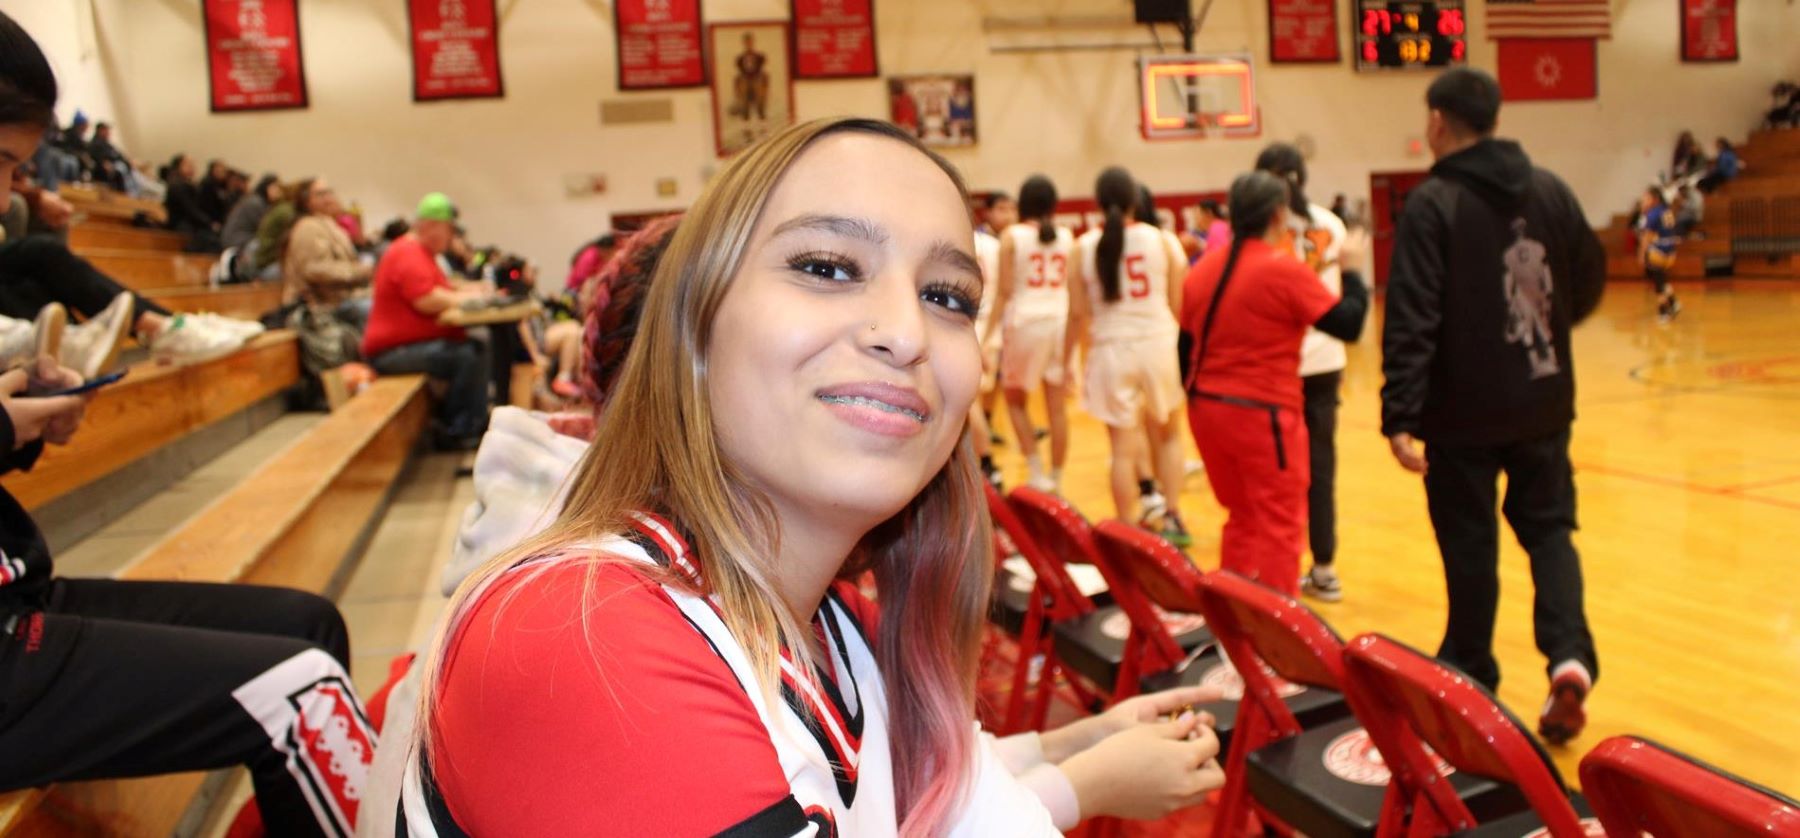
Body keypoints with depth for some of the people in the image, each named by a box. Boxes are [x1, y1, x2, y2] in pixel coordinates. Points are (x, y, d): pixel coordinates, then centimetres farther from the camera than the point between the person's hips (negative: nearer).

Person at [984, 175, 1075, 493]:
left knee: (1015, 400, 14)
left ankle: (1037, 473, 5)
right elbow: (1075, 290, 6)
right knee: (1057, 407, 7)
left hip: (1024, 322, -3)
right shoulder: (1067, 237, 6)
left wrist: (988, 335, -5)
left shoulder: (1011, 236, -3)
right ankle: (1055, 480, 13)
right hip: (1060, 322, 3)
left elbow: (1004, 291, -7)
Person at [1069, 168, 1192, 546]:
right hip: (1158, 344, 1)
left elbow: (1078, 313, -2)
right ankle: (1172, 519, 21)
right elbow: (1179, 304, -3)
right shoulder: (1163, 241, -3)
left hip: (1111, 349, 0)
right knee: (1166, 434, 21)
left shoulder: (1084, 246, -3)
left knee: (1123, 447, 6)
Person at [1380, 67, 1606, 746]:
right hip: (1544, 401, 4)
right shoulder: (1552, 190, 4)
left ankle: (1471, 674, 21)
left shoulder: (1432, 205, -12)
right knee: (1548, 525, 15)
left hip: (1465, 412, -4)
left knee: (1469, 543, 7)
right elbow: (1590, 281, 11)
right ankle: (1569, 655, -3)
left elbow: (1412, 319, -20)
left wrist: (1401, 416, -22)